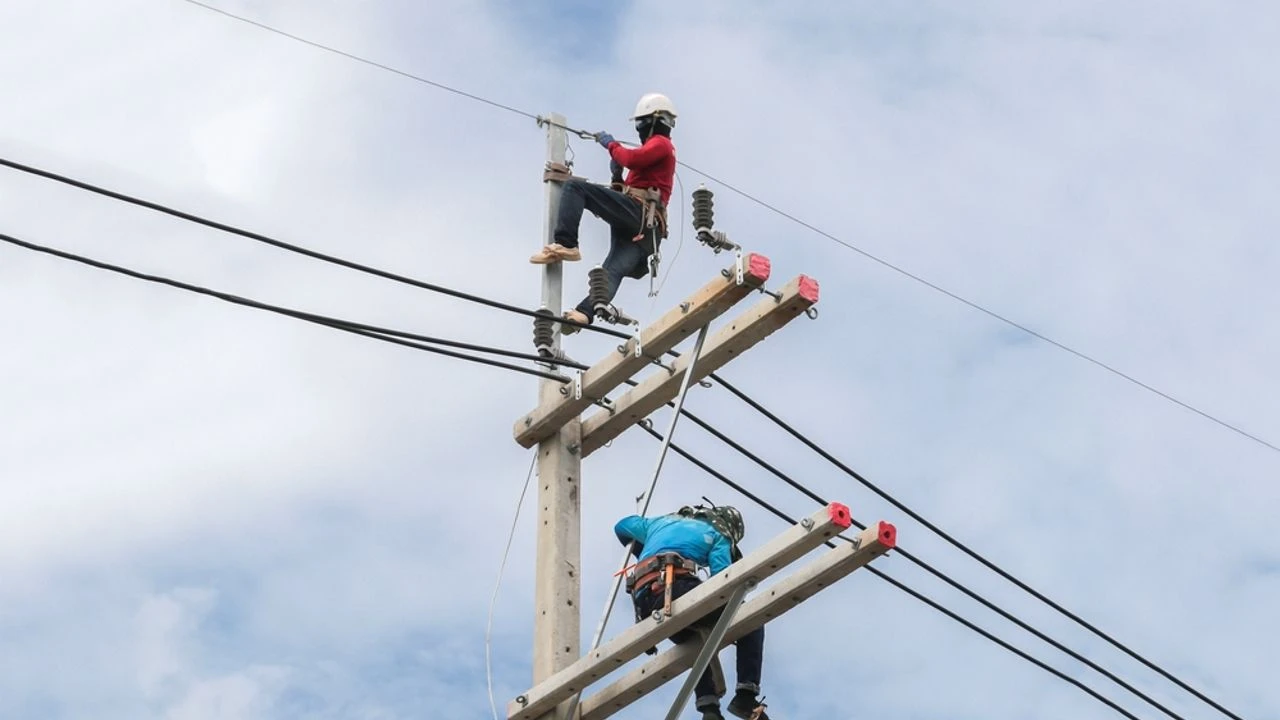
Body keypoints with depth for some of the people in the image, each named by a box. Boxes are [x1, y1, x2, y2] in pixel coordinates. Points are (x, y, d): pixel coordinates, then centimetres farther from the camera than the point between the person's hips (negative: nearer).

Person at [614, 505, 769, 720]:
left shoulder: (662, 522, 36)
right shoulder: (716, 536, 18)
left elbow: (622, 526, 51)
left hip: (645, 601, 6)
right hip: (677, 586, -6)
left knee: (698, 642, 31)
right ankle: (746, 696, -8)